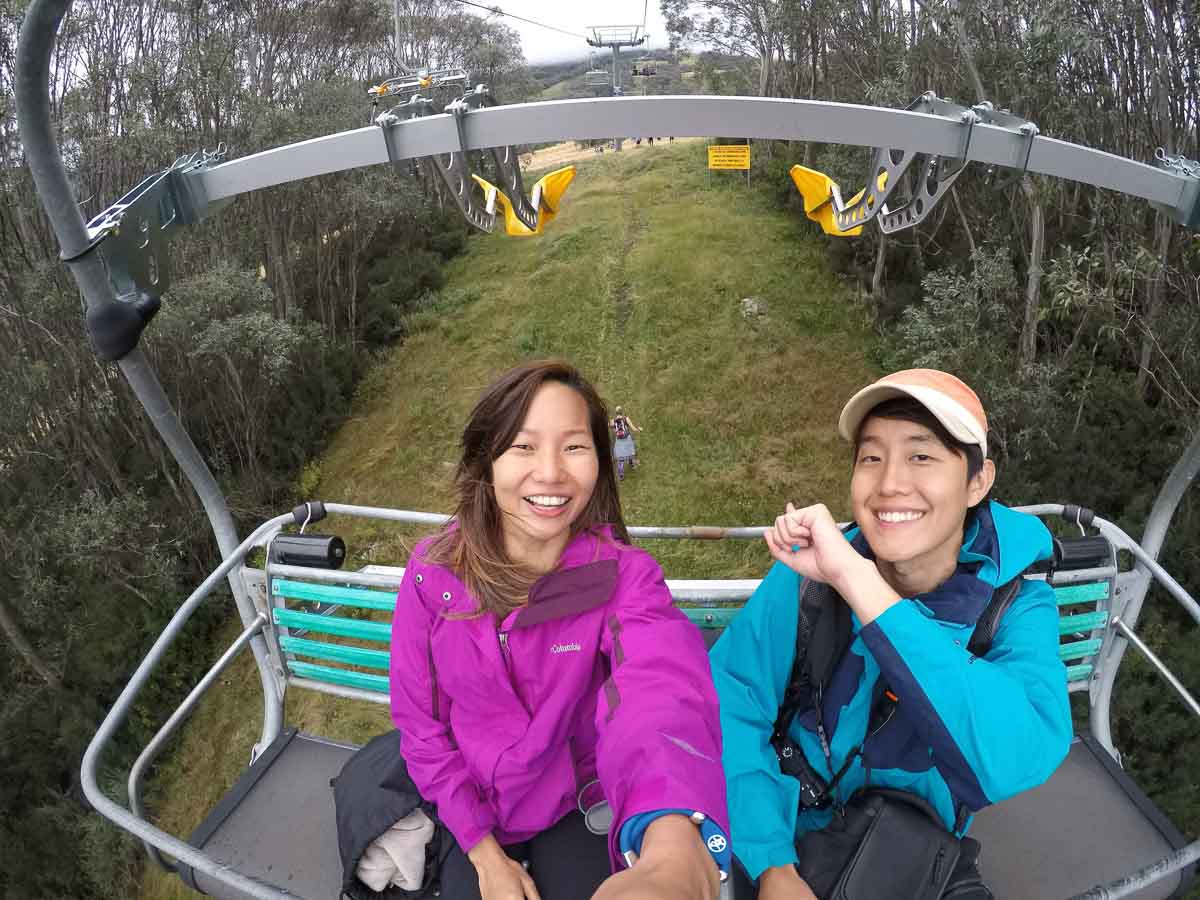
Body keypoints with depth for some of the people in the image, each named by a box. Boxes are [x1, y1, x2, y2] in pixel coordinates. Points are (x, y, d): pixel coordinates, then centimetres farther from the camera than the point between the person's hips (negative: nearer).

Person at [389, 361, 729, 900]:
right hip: (474, 810, 1)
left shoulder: (625, 576, -23)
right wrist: (483, 851, -10)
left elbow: (662, 691, -44)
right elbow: (419, 720, -6)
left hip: (578, 808, -1)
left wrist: (673, 848, -64)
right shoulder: (432, 572, -18)